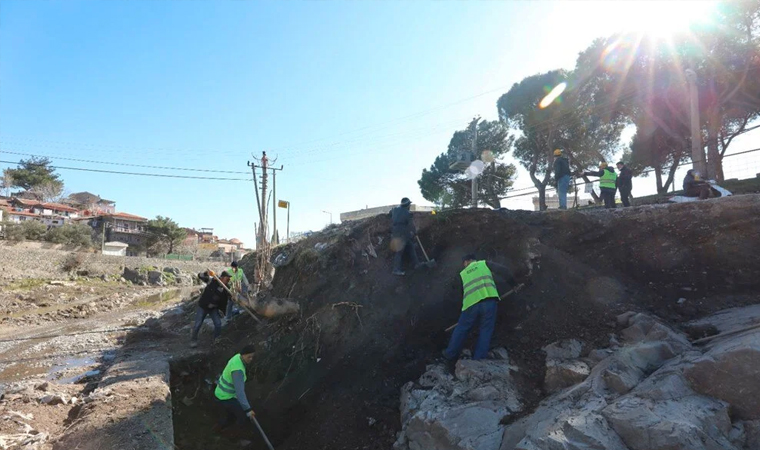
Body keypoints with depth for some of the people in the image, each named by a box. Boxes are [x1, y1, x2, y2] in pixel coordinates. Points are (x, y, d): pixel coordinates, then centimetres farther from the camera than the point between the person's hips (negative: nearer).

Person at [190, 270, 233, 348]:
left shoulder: (226, 287, -13)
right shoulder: (212, 280, -21)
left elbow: (231, 298, -11)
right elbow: (200, 275, -22)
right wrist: (208, 274, -42)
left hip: (214, 308, 2)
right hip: (203, 306, -2)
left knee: (218, 324, -5)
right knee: (198, 324, 3)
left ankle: (217, 339, 19)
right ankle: (193, 340, 27)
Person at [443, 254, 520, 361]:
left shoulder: (462, 274, 26)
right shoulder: (485, 263, 20)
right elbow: (504, 270, 9)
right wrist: (513, 283, 20)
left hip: (471, 303, 1)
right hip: (489, 300, -1)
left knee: (461, 329, 16)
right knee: (485, 332, 9)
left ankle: (450, 354, 27)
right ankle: (478, 360, 7)